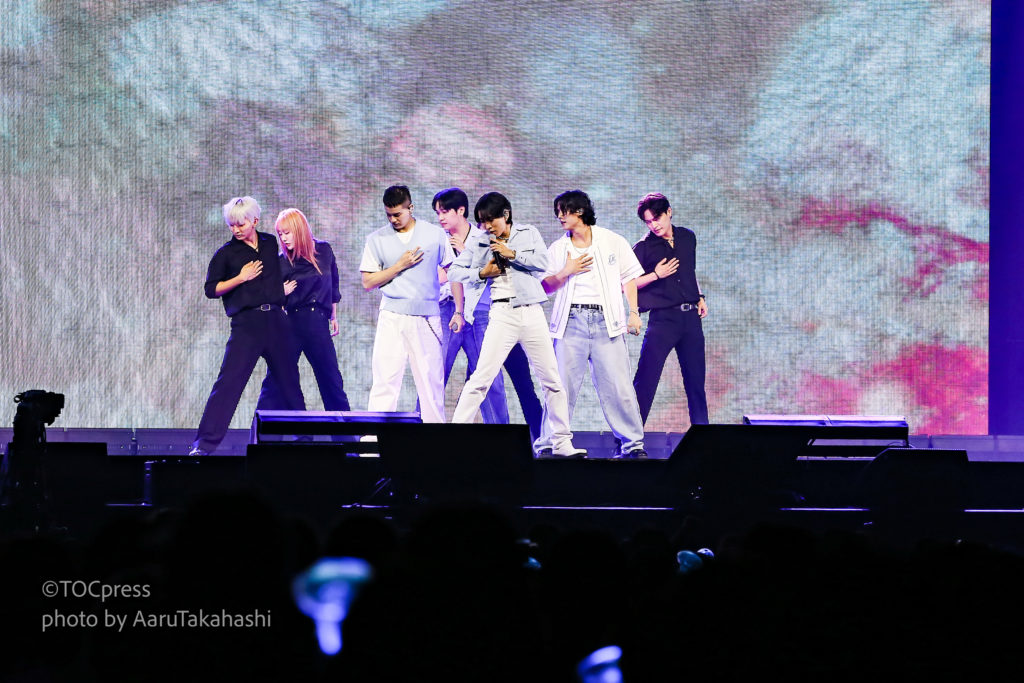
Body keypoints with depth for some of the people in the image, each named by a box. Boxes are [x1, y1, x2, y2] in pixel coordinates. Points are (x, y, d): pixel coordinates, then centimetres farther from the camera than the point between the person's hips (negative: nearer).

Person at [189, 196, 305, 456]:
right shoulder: (227, 253, 1)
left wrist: (283, 290, 14)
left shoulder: (271, 244, 12)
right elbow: (211, 289, -1)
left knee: (289, 380, 9)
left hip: (276, 320, 4)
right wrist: (241, 278, -10)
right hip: (246, 323, -4)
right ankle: (205, 442, -13)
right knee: (229, 380, -12)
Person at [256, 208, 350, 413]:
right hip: (291, 323, -2)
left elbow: (333, 285, 18)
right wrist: (281, 294, -17)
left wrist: (333, 317, 24)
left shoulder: (324, 251, 4)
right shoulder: (281, 262, -1)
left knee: (331, 377, 10)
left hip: (319, 324, 2)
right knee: (276, 378, -5)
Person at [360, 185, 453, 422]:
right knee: (384, 378, -7)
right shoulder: (377, 240, 7)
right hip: (392, 317, 0)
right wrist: (400, 266, -6)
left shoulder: (435, 235, 7)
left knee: (431, 378, 2)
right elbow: (368, 282, 4)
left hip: (427, 318, 0)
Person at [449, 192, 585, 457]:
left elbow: (543, 261, -6)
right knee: (481, 378, -10)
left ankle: (561, 443, 14)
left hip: (532, 314, 2)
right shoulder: (478, 243, 5)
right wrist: (482, 273, -11)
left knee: (552, 380, 5)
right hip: (502, 314, -2)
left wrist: (512, 253, -12)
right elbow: (454, 272, 2)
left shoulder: (529, 234, 7)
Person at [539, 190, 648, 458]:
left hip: (605, 321, -2)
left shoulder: (612, 242, 8)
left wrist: (634, 312, 3)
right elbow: (546, 287, 12)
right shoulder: (557, 249, 14)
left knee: (617, 384, -5)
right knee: (562, 385, -4)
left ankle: (632, 443, 2)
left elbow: (629, 278, 12)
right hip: (571, 321, 2)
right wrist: (566, 272, -5)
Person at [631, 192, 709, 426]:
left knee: (696, 378, 7)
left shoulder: (688, 238, 12)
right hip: (662, 318, -4)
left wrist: (700, 297, 14)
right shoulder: (643, 248, -2)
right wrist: (656, 275, -12)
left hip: (691, 317, 4)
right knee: (646, 379, -8)